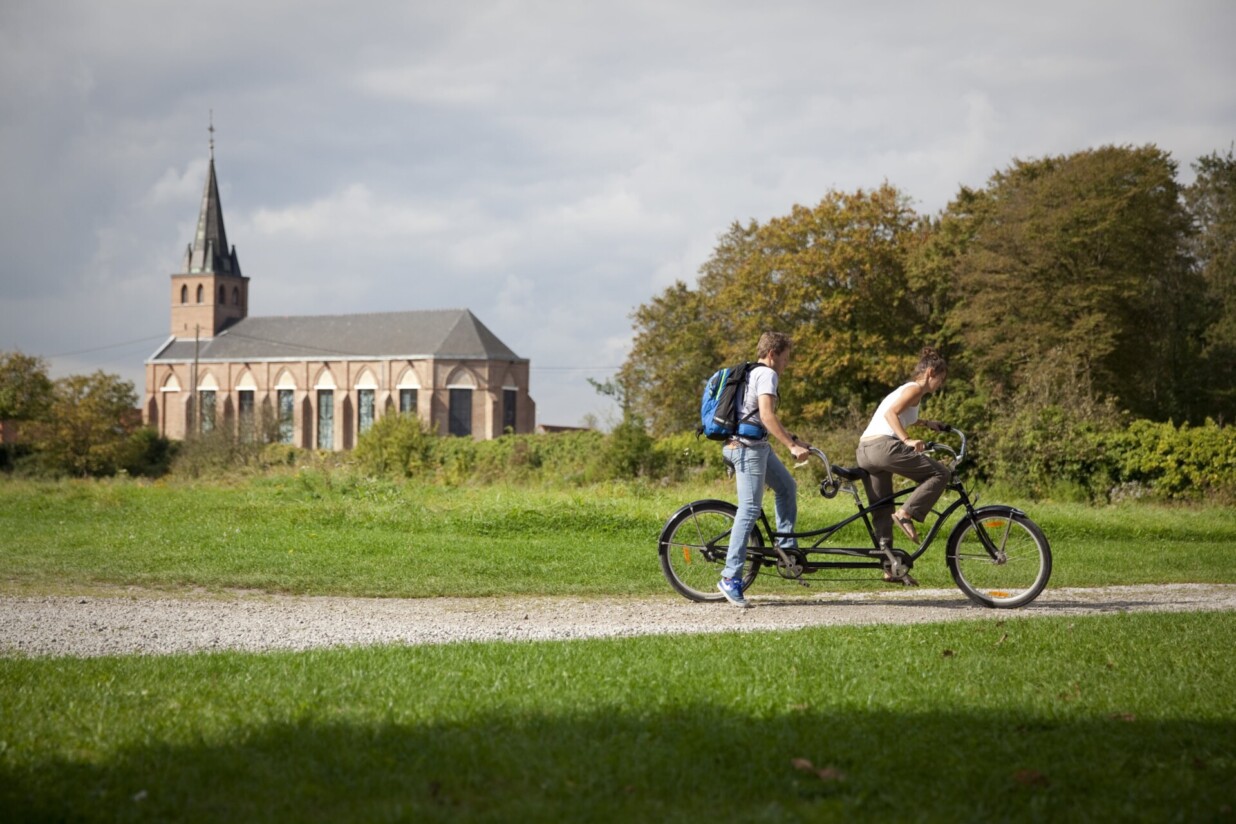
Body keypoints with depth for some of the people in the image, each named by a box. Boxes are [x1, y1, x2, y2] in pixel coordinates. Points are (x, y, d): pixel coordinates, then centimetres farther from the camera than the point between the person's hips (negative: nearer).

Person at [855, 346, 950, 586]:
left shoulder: (903, 390, 29)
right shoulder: (915, 389, 1)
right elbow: (890, 414, -14)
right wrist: (908, 440, -23)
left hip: (864, 451, 10)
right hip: (883, 445, -10)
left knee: (881, 513, 10)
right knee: (940, 474, -4)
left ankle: (890, 567, 9)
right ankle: (906, 513, -13)